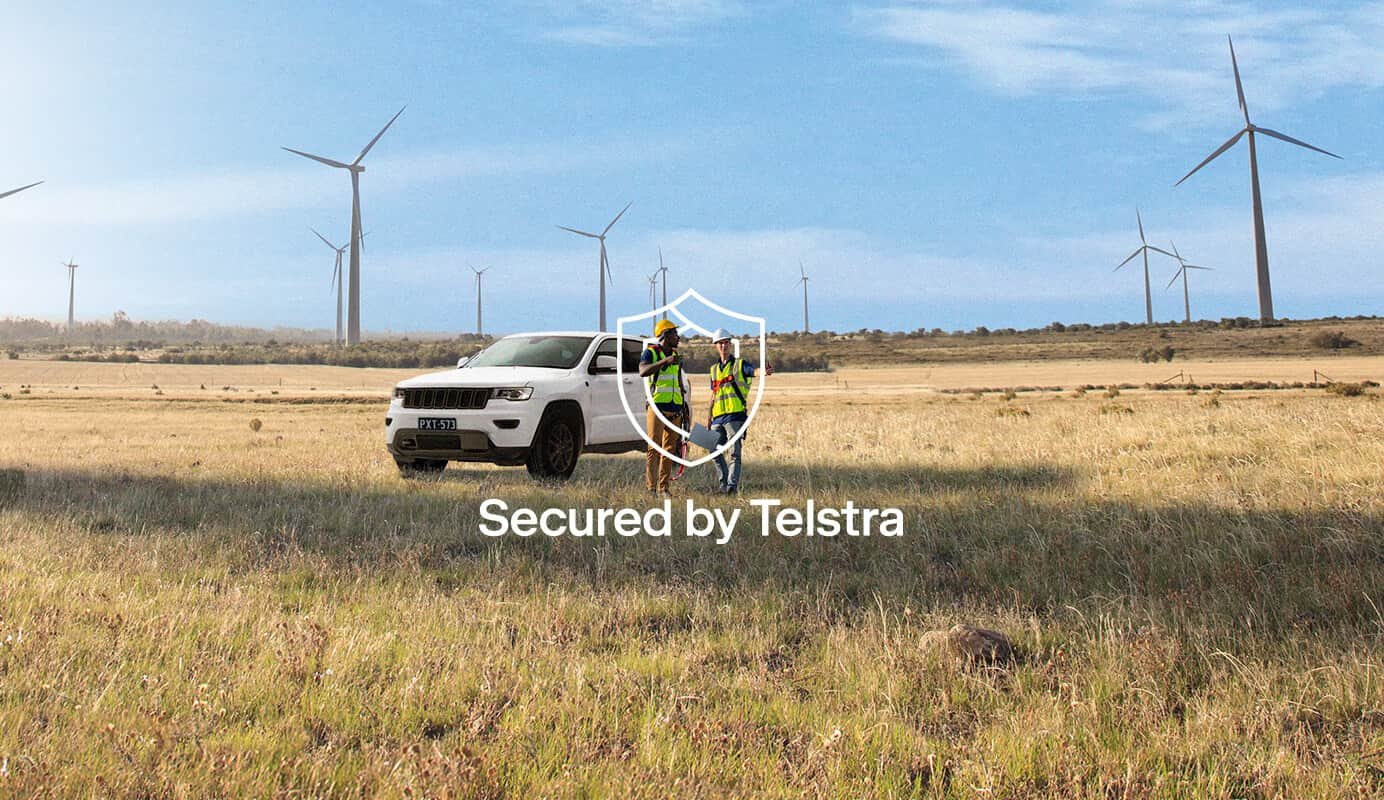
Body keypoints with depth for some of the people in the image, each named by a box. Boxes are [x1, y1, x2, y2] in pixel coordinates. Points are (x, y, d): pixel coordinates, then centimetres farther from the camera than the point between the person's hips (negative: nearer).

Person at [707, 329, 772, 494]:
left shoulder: (739, 364, 1)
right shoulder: (714, 369, 18)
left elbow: (754, 371, -20)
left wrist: (764, 371, -43)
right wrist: (709, 415, 15)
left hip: (735, 415, -6)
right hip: (718, 418, 6)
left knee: (734, 452, -7)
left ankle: (732, 485, -5)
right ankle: (724, 483, 19)